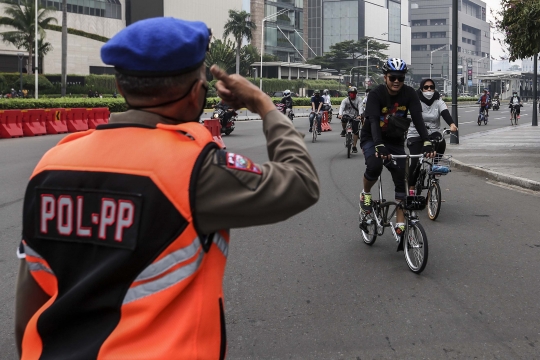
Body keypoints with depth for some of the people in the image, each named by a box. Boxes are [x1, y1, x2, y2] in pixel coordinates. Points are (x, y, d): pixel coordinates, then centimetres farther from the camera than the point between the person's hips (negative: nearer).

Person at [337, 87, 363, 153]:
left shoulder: (359, 99, -6)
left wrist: (360, 115, -39)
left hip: (355, 117, 0)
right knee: (343, 119, -35)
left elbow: (360, 107, -20)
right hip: (347, 115, 0)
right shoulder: (345, 100, -6)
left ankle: (354, 146, 5)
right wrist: (340, 114, -42)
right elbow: (342, 107, -22)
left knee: (355, 131, -8)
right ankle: (344, 130, -3)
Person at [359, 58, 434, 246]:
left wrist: (426, 142, -38)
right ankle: (365, 195, -2)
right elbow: (373, 121, -34)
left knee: (402, 179, -4)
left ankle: (400, 225, 1)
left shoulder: (409, 94, -13)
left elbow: (418, 118, -22)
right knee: (374, 165, -33)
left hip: (396, 141, 4)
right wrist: (379, 146, -50)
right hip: (371, 138, -4)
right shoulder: (376, 94, -22)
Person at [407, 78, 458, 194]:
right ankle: (411, 188, 5)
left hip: (433, 133, 2)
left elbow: (445, 113, -16)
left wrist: (451, 124, -37)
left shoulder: (438, 101, 1)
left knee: (441, 143, -32)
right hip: (416, 134, -2)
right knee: (416, 162, -14)